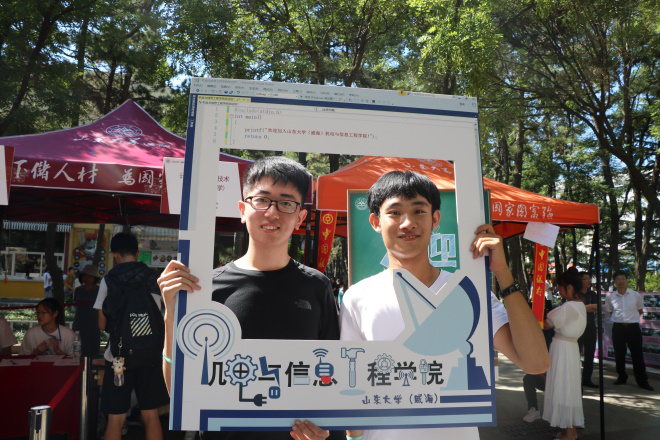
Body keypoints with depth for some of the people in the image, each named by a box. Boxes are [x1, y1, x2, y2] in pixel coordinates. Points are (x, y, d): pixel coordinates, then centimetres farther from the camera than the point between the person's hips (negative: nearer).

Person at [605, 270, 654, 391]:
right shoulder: (610, 297, 1)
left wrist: (630, 318, 4)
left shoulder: (636, 295, -1)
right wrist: (620, 318, 8)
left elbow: (640, 310, 12)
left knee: (637, 354, 1)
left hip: (633, 327, -1)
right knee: (619, 354, 9)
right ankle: (622, 377, 24)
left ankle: (642, 380, 9)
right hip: (618, 328, 2)